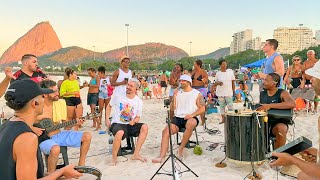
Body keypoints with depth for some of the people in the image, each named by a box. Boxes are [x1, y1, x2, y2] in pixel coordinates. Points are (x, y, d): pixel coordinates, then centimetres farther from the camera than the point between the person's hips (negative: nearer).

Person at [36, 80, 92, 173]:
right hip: (44, 138, -6)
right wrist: (33, 129, -20)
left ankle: (81, 165, 9)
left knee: (87, 136, -5)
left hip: (59, 134, 6)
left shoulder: (61, 102, 0)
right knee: (55, 149, -40)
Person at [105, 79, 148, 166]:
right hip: (117, 123, -3)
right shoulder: (118, 96, -1)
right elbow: (109, 106, 14)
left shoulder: (139, 101, 2)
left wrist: (134, 121, -14)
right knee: (120, 133, -38)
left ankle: (136, 154, -15)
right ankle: (114, 158, -16)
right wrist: (107, 119, 3)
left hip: (130, 124, 3)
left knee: (144, 127, -23)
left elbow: (138, 117, 10)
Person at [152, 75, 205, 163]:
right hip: (178, 117, 4)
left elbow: (202, 109, 0)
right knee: (166, 131, -20)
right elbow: (173, 108, 12)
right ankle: (161, 156, -24)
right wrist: (174, 97, -2)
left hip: (191, 118, -3)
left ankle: (181, 148, -23)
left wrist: (192, 115, -15)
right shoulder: (178, 93, 16)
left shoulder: (197, 94, 6)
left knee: (191, 124, -39)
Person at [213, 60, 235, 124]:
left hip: (228, 92, -2)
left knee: (230, 106, -4)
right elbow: (215, 84, 9)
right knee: (222, 106, 8)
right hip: (220, 93, 2)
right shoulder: (218, 73, 3)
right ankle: (223, 119, 17)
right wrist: (218, 83, -13)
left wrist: (234, 91, 2)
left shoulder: (230, 71, 1)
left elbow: (233, 82, 4)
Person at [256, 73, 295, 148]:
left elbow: (292, 104, -28)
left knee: (281, 128, -36)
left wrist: (270, 106, -31)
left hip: (278, 122, -4)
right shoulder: (262, 93, 9)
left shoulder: (282, 93, -7)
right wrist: (256, 109, -2)